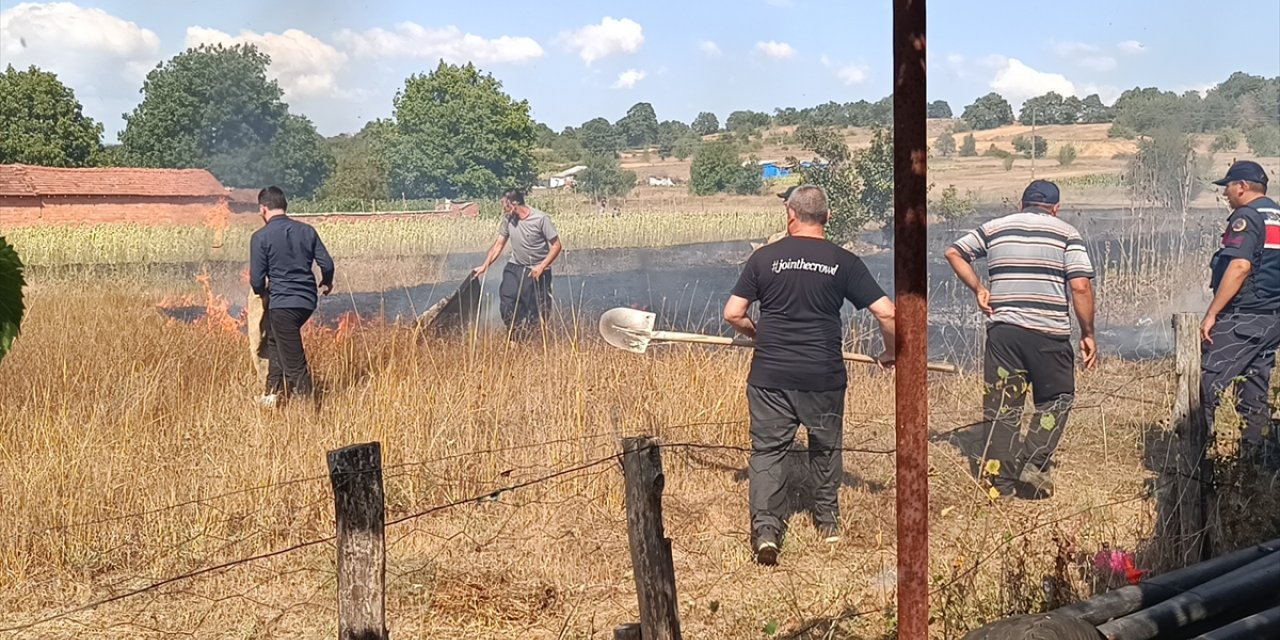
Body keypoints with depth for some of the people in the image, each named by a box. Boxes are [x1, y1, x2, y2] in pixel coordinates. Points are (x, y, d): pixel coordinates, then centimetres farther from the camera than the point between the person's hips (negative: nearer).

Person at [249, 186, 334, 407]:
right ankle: (274, 393, 34)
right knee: (275, 341, 28)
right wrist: (326, 283, 24)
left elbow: (257, 280, -8)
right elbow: (327, 264, 3)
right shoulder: (307, 230, 4)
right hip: (307, 300, 7)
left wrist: (262, 292, 15)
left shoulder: (261, 237, -8)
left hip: (282, 302, -7)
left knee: (294, 361, -2)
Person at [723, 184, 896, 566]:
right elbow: (887, 313, -5)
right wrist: (890, 353, 13)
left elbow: (733, 314, 0)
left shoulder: (764, 257, 0)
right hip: (824, 375, 1)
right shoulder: (843, 262, -1)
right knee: (826, 448, 20)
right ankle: (828, 522, 33)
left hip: (769, 375, 0)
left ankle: (765, 529, -6)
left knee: (767, 450, 6)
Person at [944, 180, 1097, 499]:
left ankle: (1001, 483, 9)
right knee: (1056, 399, 16)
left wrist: (977, 289, 17)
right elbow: (1080, 287, -7)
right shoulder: (1067, 234, 2)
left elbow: (954, 252, 17)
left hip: (1002, 329, 2)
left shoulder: (994, 228, 12)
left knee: (1001, 406, 8)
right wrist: (1088, 334, 0)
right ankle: (1035, 463, -1)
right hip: (1049, 333, -2)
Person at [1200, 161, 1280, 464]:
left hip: (1243, 318, -9)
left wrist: (1211, 314, -21)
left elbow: (1240, 266, -22)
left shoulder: (1246, 217, -11)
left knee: (1208, 382, -9)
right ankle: (1255, 455, 13)